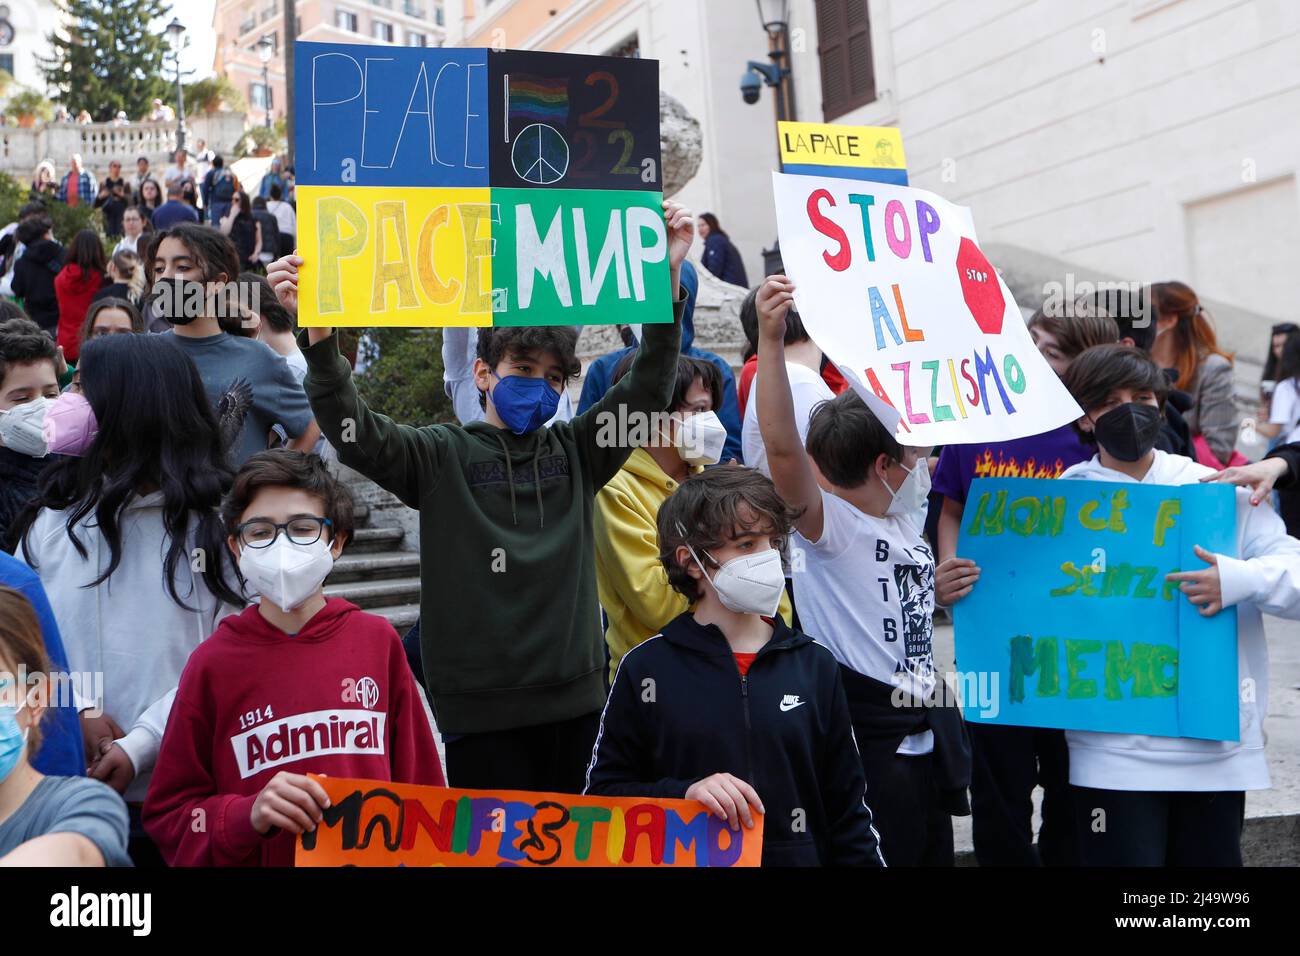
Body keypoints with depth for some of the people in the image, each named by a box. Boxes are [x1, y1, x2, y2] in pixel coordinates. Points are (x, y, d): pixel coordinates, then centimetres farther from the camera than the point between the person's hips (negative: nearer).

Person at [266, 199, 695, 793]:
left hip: (576, 697, 3)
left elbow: (648, 389, 1)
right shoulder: (442, 455, 1)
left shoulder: (576, 450, 10)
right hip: (479, 705, -3)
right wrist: (318, 332, -28)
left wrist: (667, 277, -11)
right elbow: (353, 431, -12)